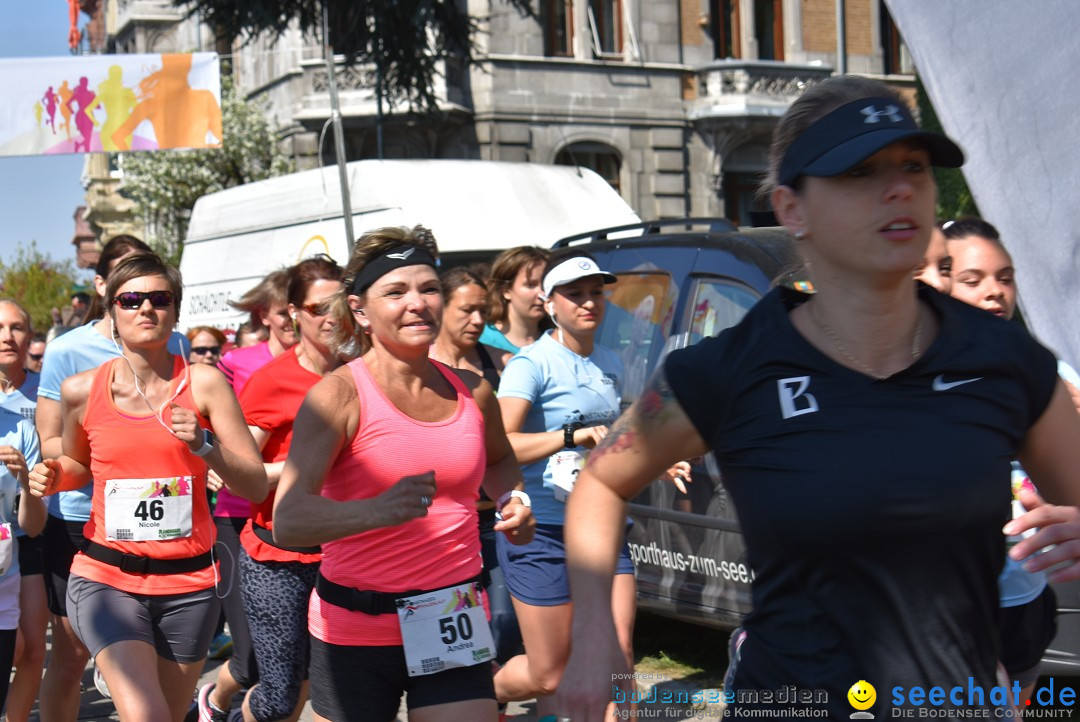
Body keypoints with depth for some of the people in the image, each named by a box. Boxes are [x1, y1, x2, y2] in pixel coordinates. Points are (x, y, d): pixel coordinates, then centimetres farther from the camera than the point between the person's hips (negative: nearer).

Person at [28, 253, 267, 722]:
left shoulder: (203, 383, -4)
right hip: (107, 576, -1)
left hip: (188, 581, 1)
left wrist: (203, 446, -21)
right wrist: (52, 478, -2)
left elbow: (257, 486, -5)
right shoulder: (81, 390, 0)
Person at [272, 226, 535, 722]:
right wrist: (379, 509, -41)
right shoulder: (339, 395, -11)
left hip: (453, 625, 4)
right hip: (356, 631, -4)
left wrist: (512, 501, 7)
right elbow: (287, 522, -24)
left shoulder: (472, 392, 5)